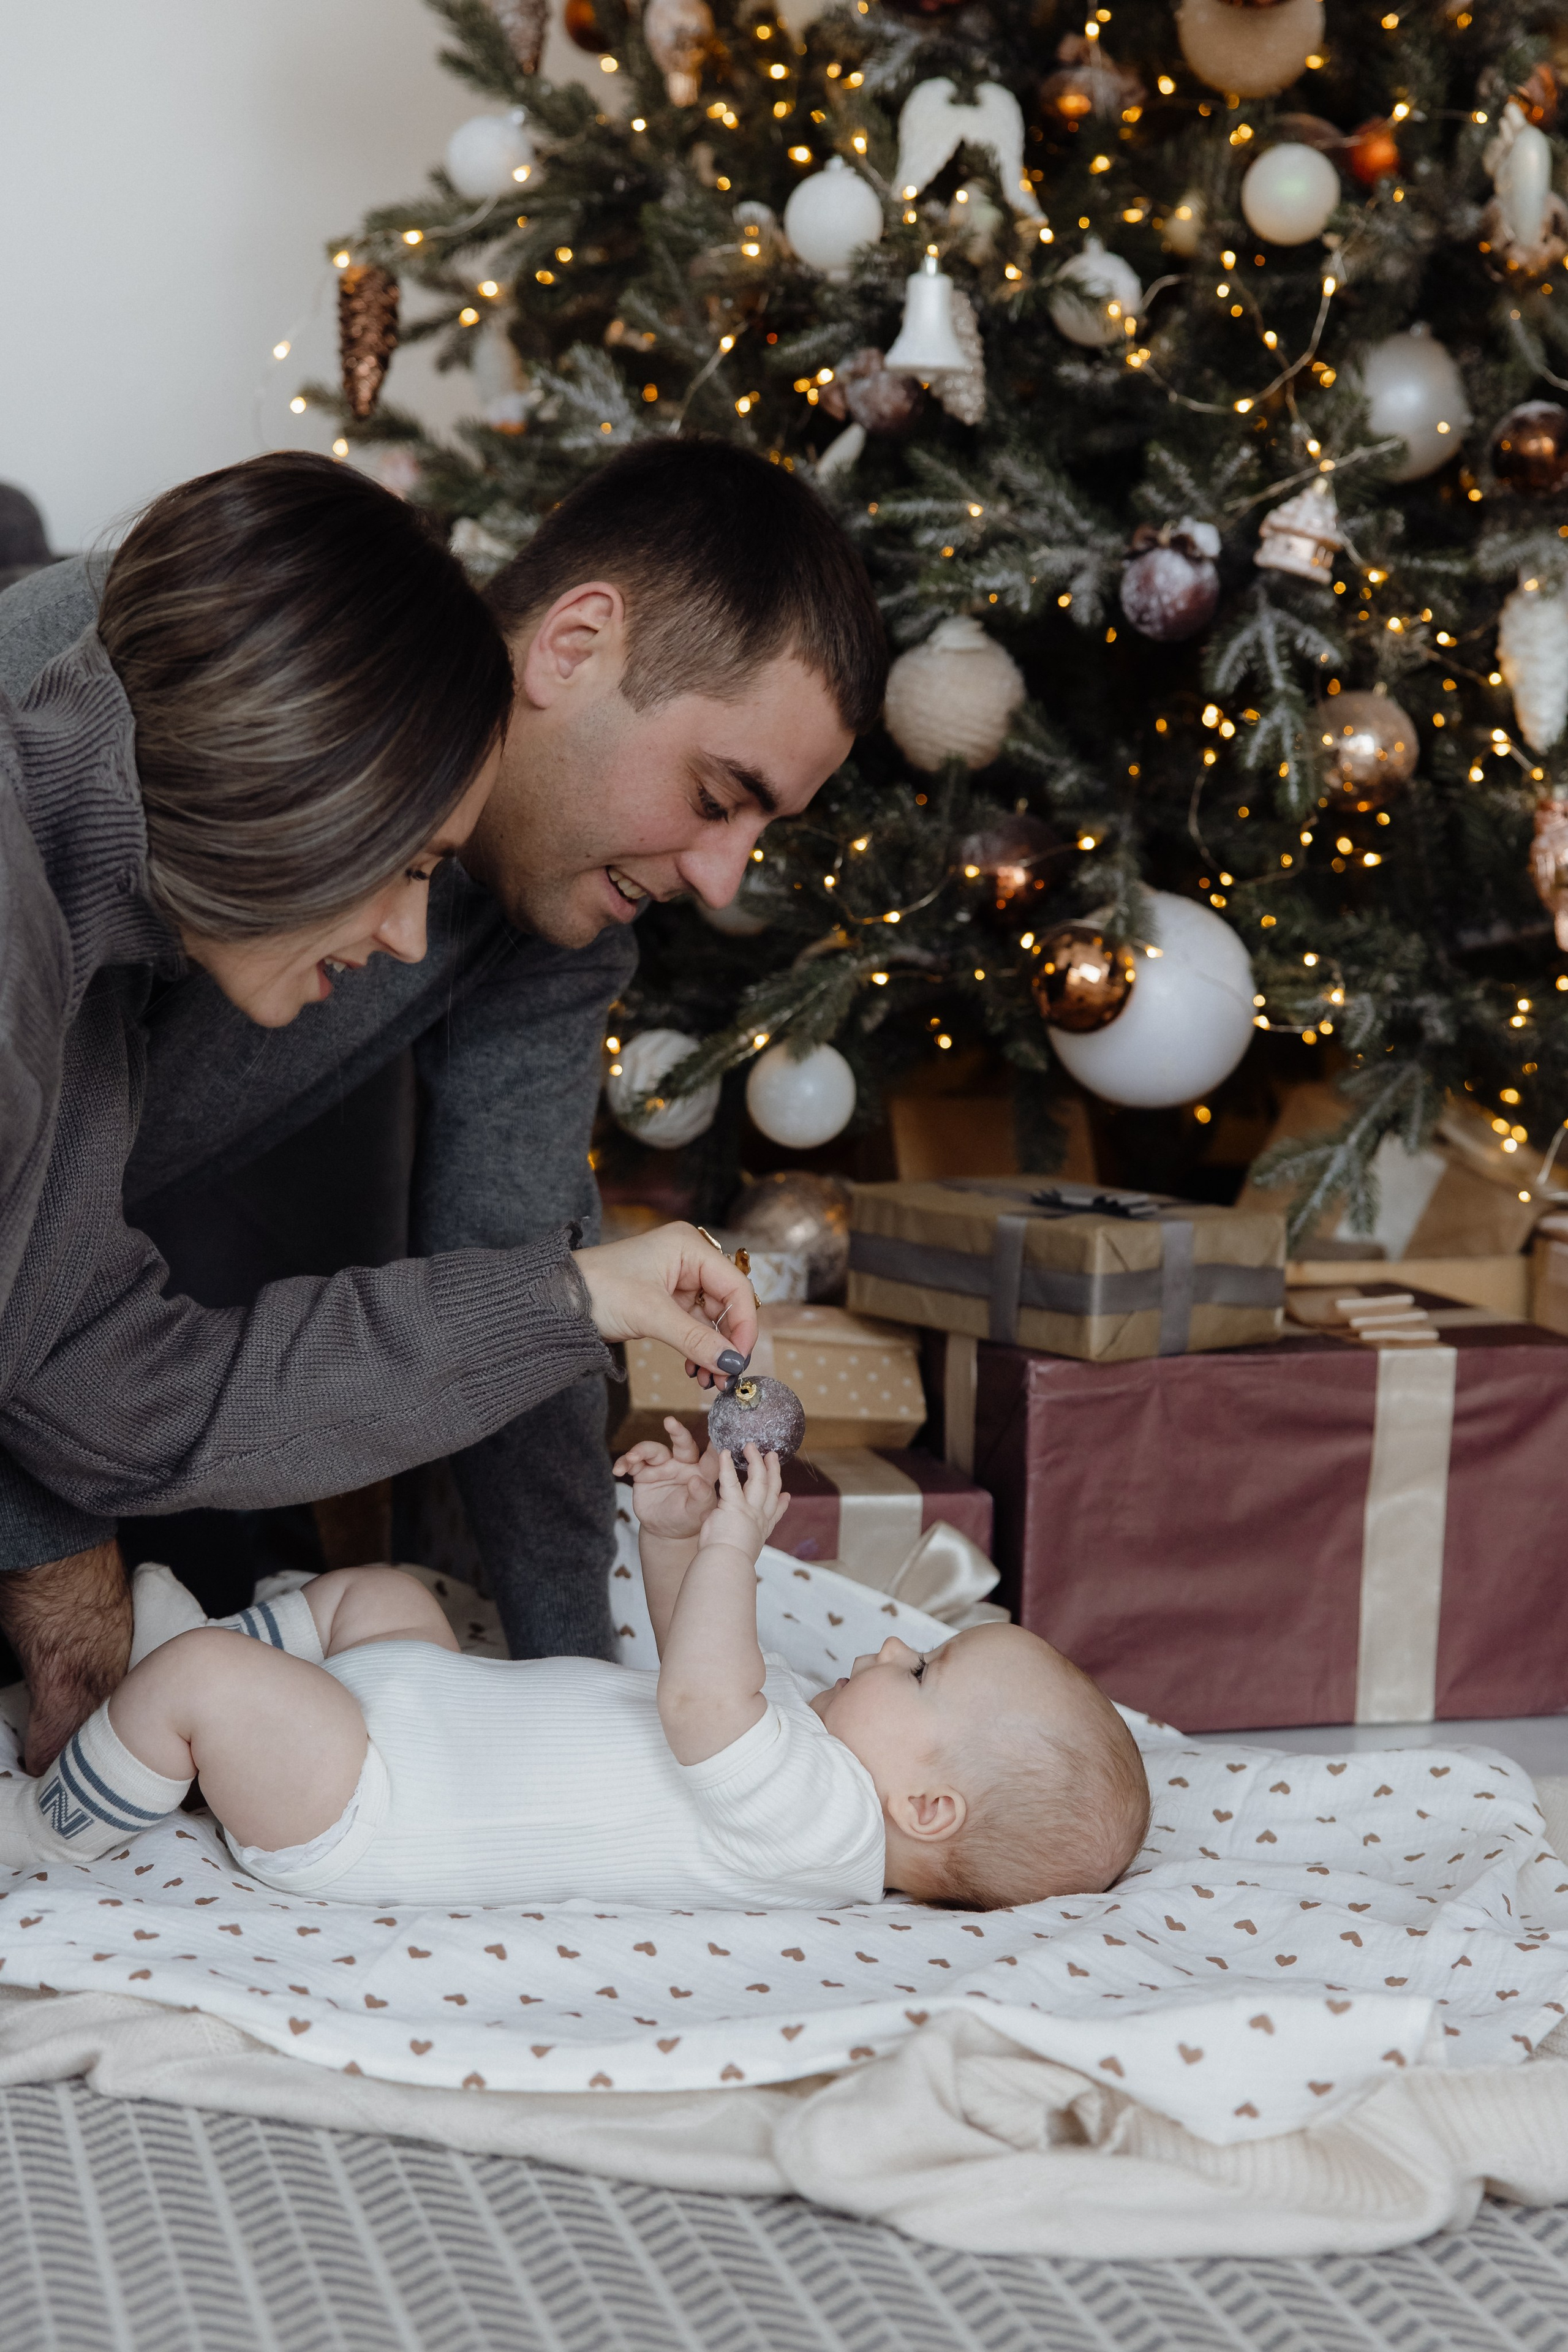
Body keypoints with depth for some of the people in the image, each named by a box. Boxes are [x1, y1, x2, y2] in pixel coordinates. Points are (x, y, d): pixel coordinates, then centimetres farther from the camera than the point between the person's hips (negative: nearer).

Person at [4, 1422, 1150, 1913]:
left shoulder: (817, 1814, -28)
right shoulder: (806, 1733, 2)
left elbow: (699, 1700, -42)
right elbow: (711, 1666, 19)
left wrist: (734, 1546, -33)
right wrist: (679, 1535, 6)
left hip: (357, 1814, -10)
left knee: (202, 1676, -19)